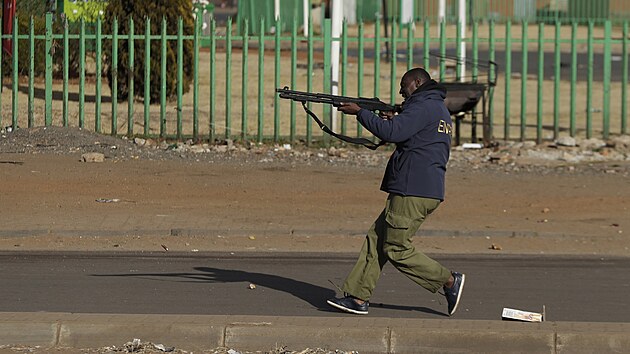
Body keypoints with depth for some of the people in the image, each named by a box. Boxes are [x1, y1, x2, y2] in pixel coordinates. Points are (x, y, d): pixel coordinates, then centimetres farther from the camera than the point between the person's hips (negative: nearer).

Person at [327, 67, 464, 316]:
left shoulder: (423, 107, -12)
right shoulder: (439, 110, 22)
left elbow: (392, 133, -21)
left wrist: (360, 112, -12)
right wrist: (394, 120, 11)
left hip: (413, 191, -10)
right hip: (420, 190, 10)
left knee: (396, 249, -6)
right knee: (377, 239, 8)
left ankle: (449, 281, 0)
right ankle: (358, 298, 7)